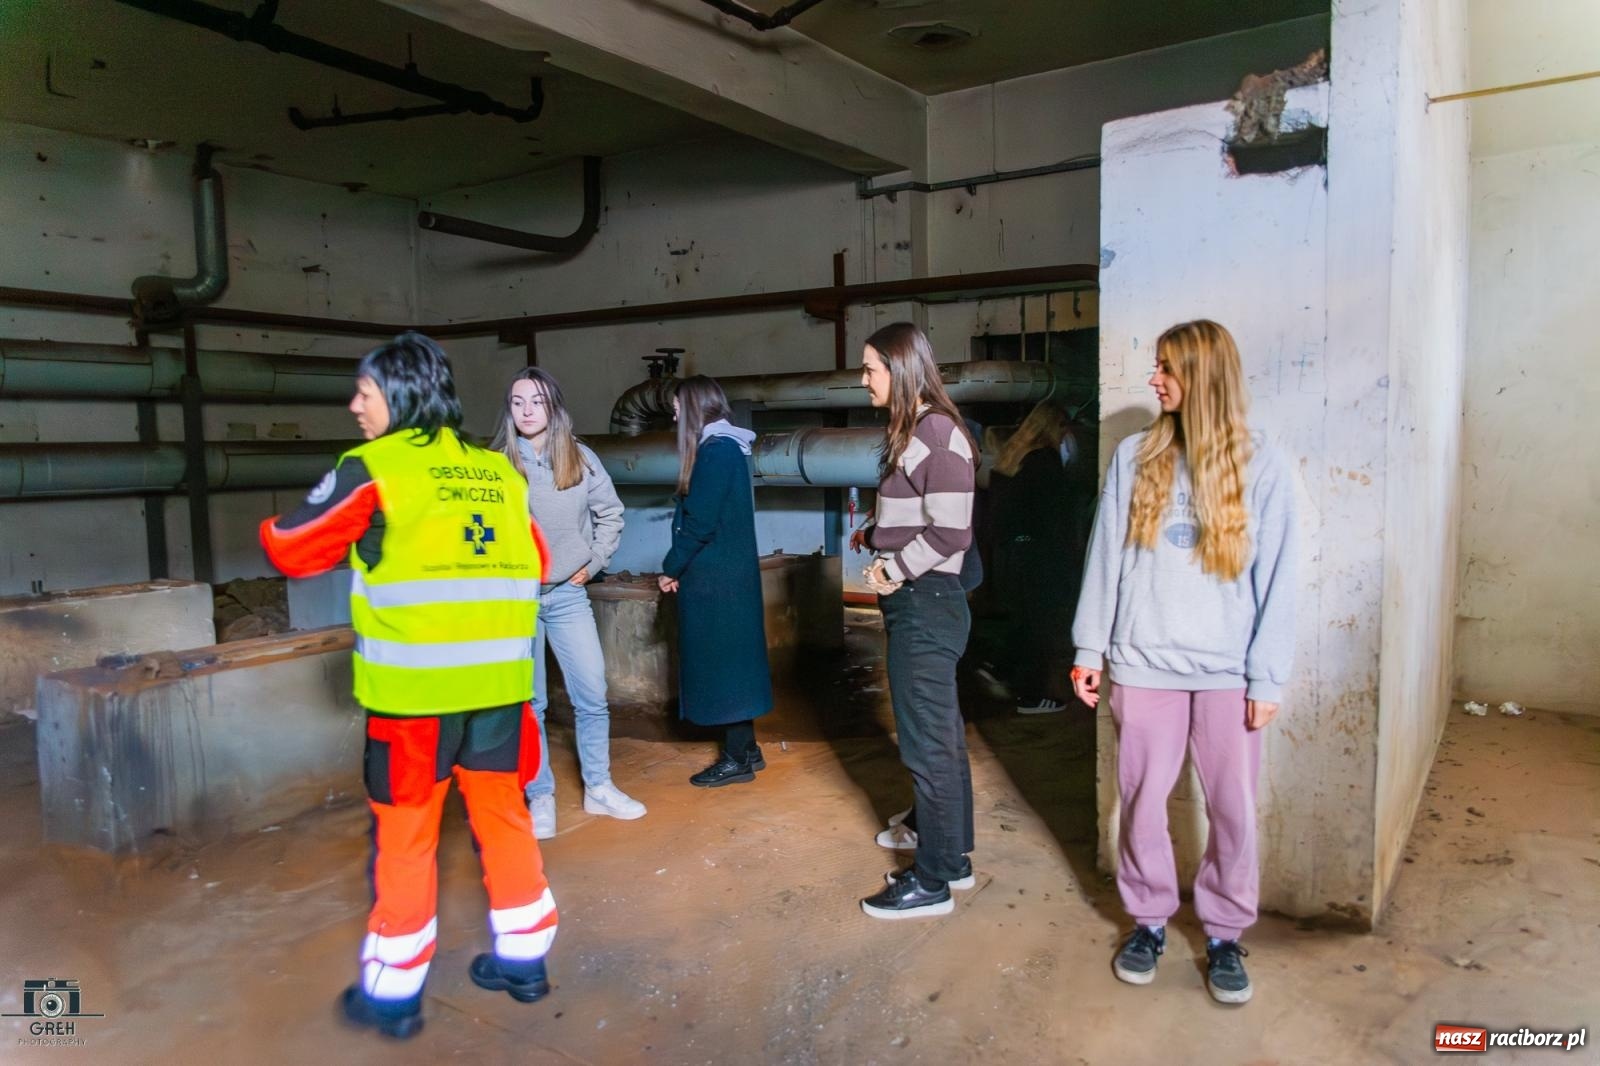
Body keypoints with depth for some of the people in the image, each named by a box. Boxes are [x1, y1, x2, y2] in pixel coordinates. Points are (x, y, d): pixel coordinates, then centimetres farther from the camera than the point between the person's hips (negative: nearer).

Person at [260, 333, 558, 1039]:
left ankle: (393, 991, 22)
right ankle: (522, 959, 29)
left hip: (415, 687, -4)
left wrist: (267, 529, 23)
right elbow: (533, 565, 18)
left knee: (406, 833, 9)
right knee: (502, 814, 16)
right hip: (499, 681, 5)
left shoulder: (373, 468, -6)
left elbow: (293, 551, 1)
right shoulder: (498, 470, 9)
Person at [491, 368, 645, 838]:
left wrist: (593, 563, 5)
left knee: (592, 696, 5)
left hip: (568, 594, 2)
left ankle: (599, 788, 20)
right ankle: (540, 798, 17)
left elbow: (610, 513, 11)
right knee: (527, 703, 6)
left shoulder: (580, 458, 1)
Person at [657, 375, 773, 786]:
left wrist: (671, 568, -7)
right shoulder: (727, 448, 13)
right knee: (732, 660, 14)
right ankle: (746, 748, 23)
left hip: (714, 577, -9)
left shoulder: (715, 451, -16)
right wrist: (681, 567, 11)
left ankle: (737, 759, 6)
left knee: (720, 662, -2)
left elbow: (699, 522, -20)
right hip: (729, 572, 9)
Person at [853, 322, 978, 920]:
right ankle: (953, 853, 33)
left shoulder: (936, 434, -16)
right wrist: (875, 539, 3)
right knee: (941, 735, 19)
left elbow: (950, 532, -22)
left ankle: (932, 881, 15)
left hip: (926, 603, -10)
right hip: (914, 602, 10)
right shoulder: (909, 433, 13)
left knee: (928, 743, 1)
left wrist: (895, 570, -13)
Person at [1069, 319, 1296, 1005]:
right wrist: (1090, 647, 3)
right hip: (1144, 663, 1)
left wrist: (1269, 676, -5)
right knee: (1142, 801, 9)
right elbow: (1106, 557, 5)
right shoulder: (1135, 457, 3)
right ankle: (1148, 920, 28)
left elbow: (1276, 577, -2)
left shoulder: (1260, 465, -1)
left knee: (1233, 808, 8)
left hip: (1228, 669, -1)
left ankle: (1225, 933, 27)